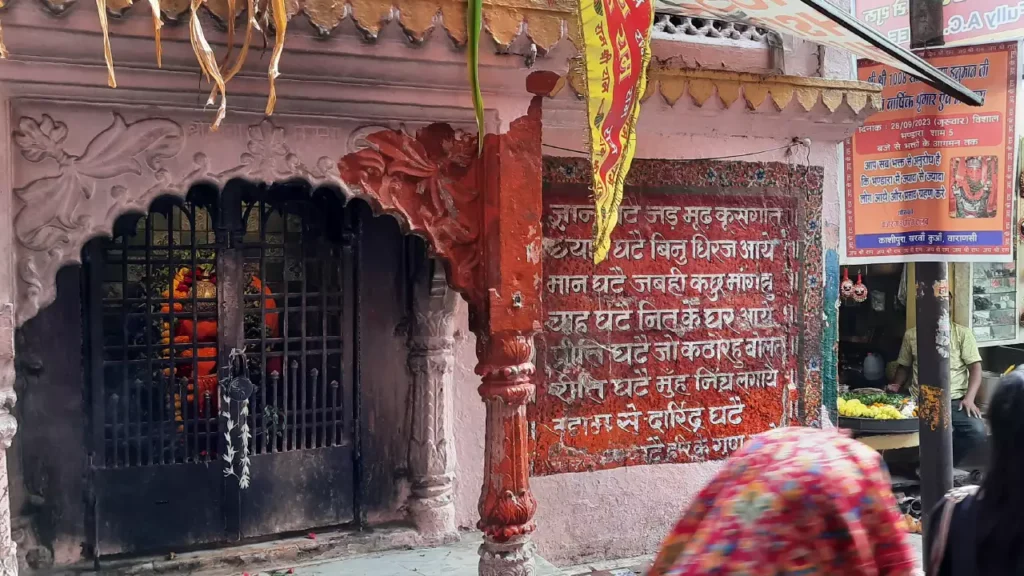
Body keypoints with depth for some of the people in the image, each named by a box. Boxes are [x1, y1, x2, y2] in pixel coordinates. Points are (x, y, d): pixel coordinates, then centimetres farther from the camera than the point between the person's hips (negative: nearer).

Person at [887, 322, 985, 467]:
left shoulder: (962, 333, 4)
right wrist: (896, 386, 2)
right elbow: (904, 367, 22)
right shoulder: (911, 335, 12)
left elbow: (975, 368, 1)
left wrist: (969, 398, -13)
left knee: (977, 432, -28)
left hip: (955, 401, 0)